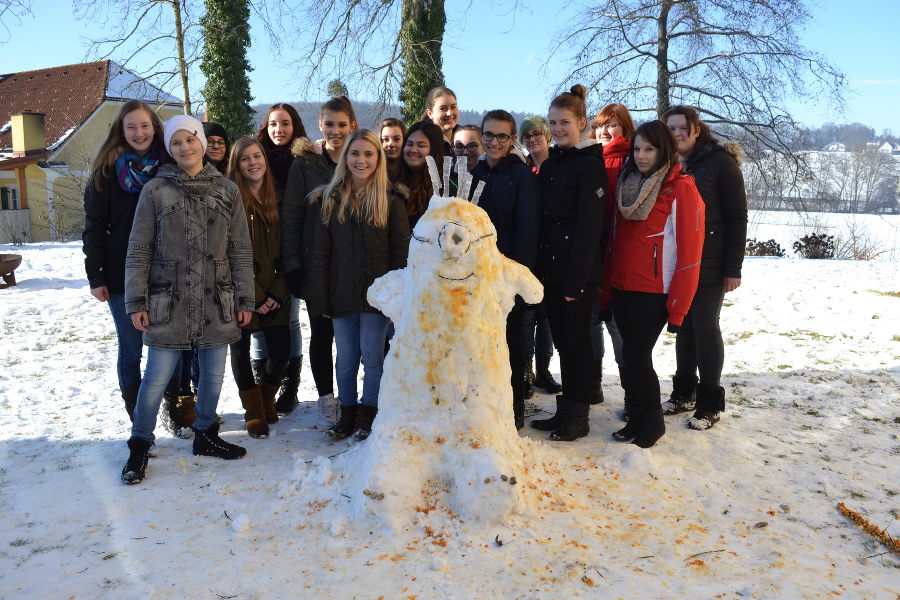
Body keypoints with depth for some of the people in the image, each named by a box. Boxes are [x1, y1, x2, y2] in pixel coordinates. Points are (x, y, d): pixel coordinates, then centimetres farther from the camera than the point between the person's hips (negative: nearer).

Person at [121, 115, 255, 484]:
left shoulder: (227, 190, 5)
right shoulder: (155, 190, 0)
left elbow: (241, 250, 6)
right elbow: (138, 250, 1)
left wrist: (245, 298, 3)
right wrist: (136, 301, -4)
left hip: (217, 302, 2)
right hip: (169, 302, -2)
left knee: (214, 374, 11)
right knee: (156, 377, 1)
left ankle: (205, 435, 31)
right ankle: (140, 445, 19)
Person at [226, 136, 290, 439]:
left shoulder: (276, 198, 9)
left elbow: (285, 251, 7)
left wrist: (278, 292, -4)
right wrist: (254, 296, -12)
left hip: (275, 296, 4)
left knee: (282, 351, 2)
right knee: (241, 351, 6)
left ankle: (266, 399, 30)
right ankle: (254, 413, 23)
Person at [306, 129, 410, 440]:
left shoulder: (391, 199, -2)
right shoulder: (331, 199, 5)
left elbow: (401, 251, -3)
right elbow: (320, 252, 4)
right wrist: (319, 298, -1)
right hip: (342, 293, 3)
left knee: (372, 356, 4)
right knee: (345, 359, 11)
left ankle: (367, 414, 21)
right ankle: (347, 413, 27)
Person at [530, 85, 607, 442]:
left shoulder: (590, 164, -9)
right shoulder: (549, 165, 15)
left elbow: (589, 226, -15)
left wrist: (576, 279, -19)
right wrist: (538, 270, 8)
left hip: (577, 272, -7)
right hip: (550, 270, 7)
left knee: (575, 341, 1)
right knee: (562, 341, 13)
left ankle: (577, 417, 14)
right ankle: (565, 412, 24)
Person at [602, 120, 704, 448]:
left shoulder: (681, 187, -7)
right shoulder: (626, 183, 12)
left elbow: (689, 250, -11)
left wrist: (677, 306, -13)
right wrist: (607, 287, 9)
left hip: (654, 291, -5)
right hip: (621, 288, 6)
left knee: (636, 355, -6)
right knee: (631, 355, 9)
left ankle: (651, 422, 14)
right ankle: (637, 419, 24)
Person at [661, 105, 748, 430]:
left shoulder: (721, 162, -6)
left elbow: (737, 217, -8)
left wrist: (733, 268, -12)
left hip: (709, 265, -5)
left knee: (705, 328, 1)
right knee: (684, 326, 12)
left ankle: (709, 403, 12)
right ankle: (684, 393, 25)